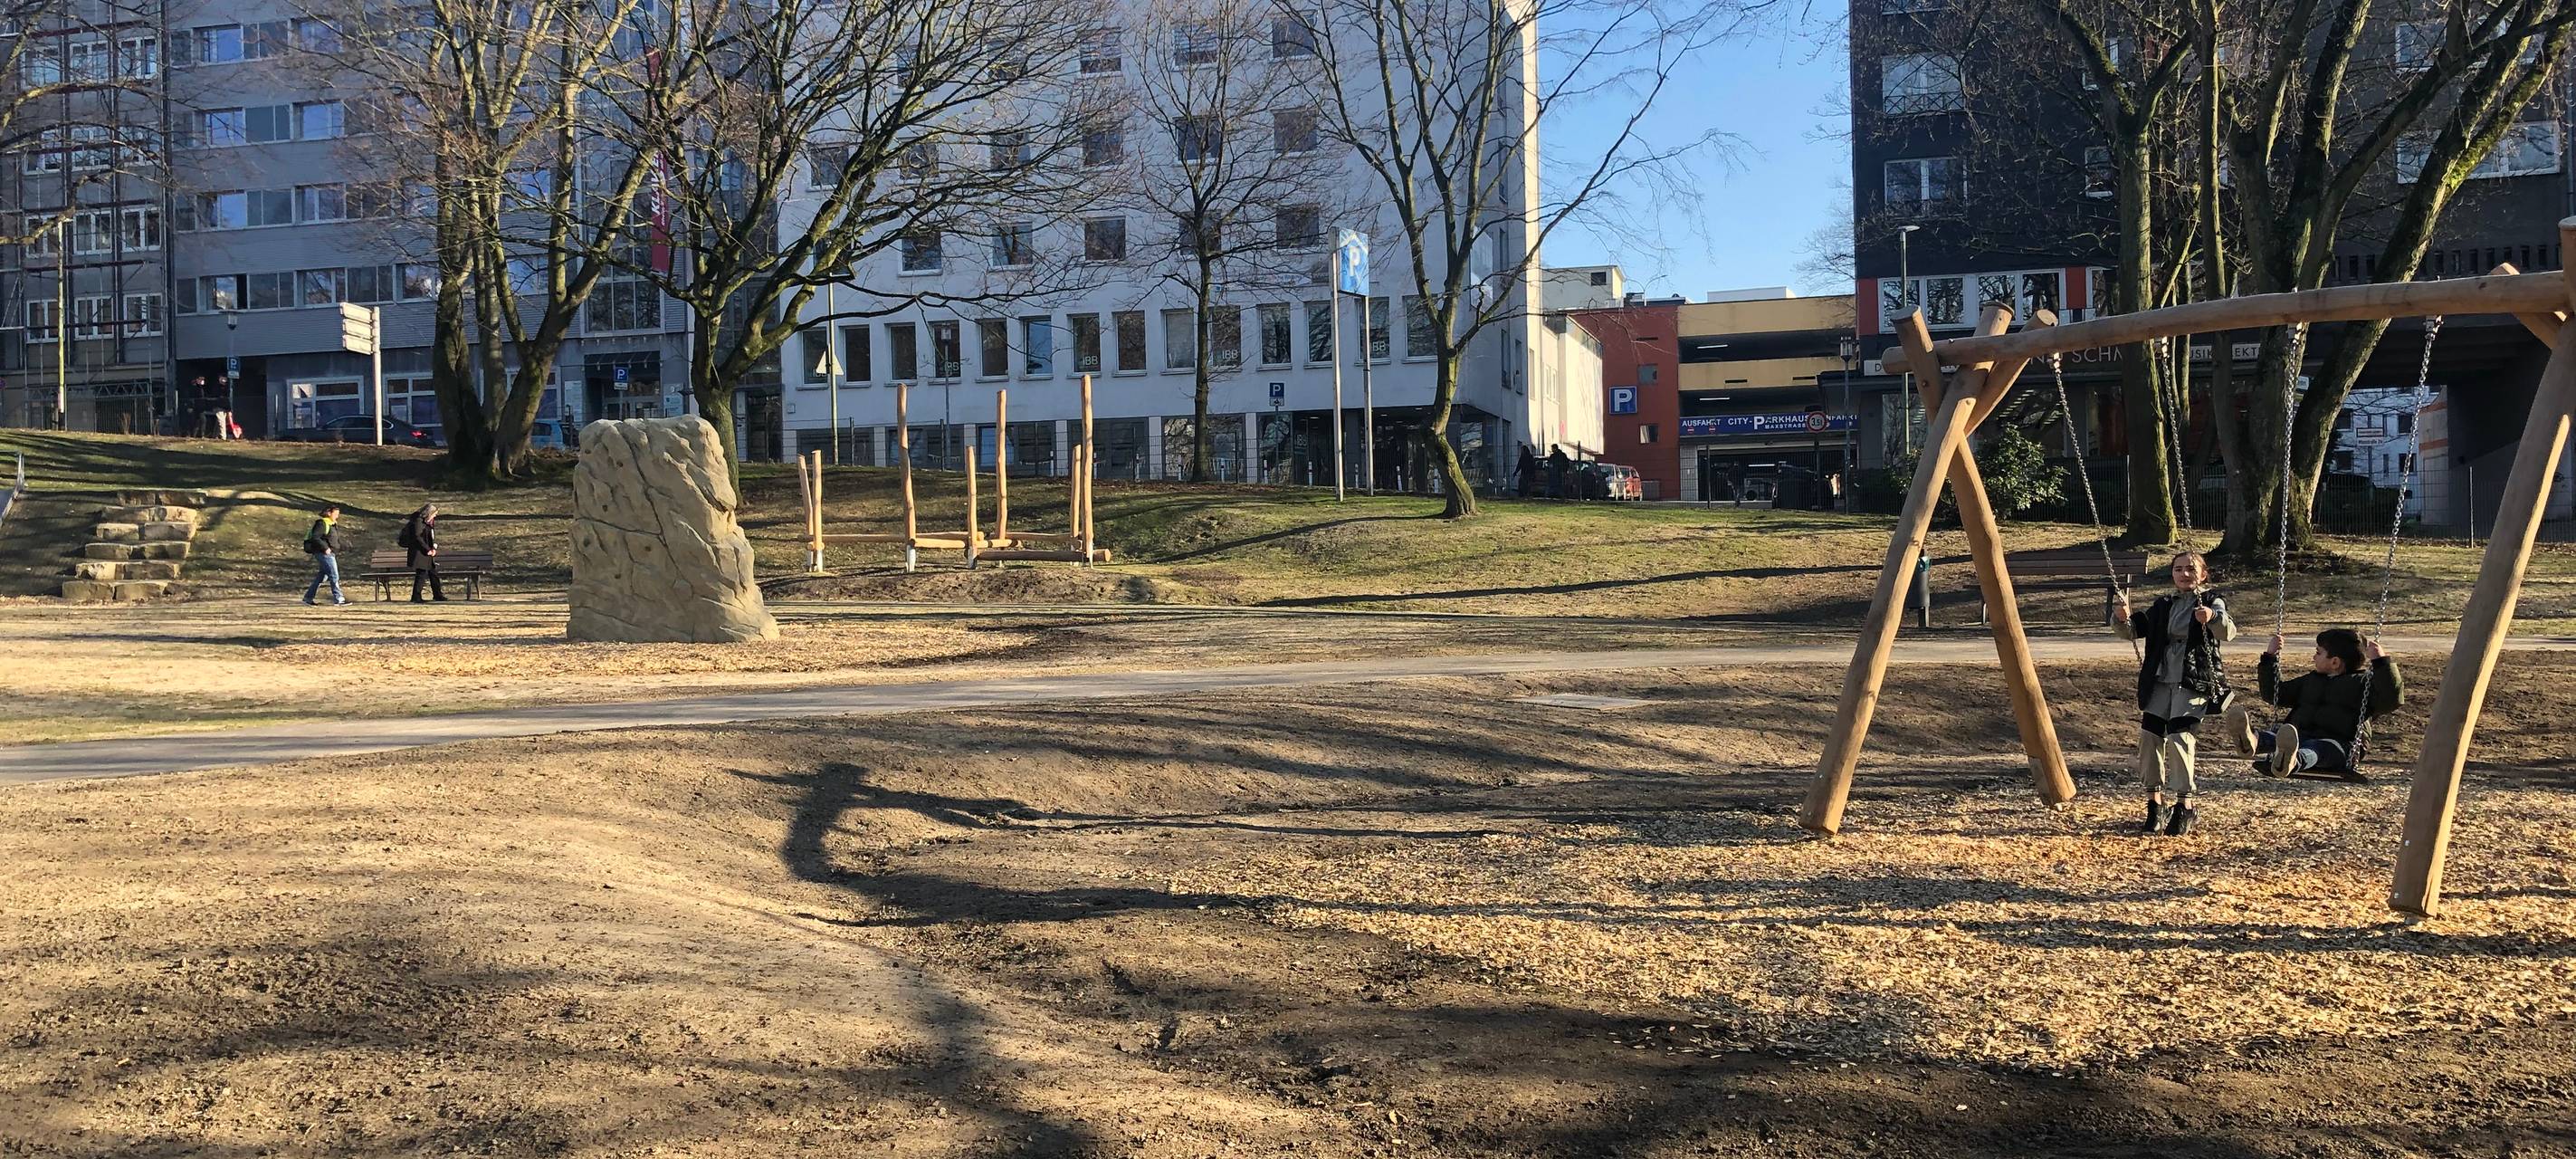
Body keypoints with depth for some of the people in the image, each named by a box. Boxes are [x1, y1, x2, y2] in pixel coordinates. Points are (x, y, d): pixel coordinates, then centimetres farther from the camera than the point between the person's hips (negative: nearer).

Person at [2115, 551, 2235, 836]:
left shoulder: (2212, 603, 2)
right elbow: (2133, 631, 12)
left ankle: (2185, 806, -5)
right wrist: (2125, 619, -11)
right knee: (2149, 735, -2)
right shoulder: (2162, 606, 15)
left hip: (2193, 684, -5)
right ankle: (2155, 801, 13)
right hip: (2160, 682, 5)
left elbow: (2228, 632, -16)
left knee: (2180, 739, -17)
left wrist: (2213, 617, -39)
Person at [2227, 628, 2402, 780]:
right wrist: (2270, 657, 33)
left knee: (2315, 748, -41)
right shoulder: (2311, 680, 32)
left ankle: (2291, 761, -77)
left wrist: (2381, 661, -12)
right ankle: (2252, 741, -66)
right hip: (2299, 736, 5)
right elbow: (2273, 695, 39)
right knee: (2273, 736, -29)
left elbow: (2392, 699, -5)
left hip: (2337, 743, -5)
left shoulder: (2363, 683, 13)